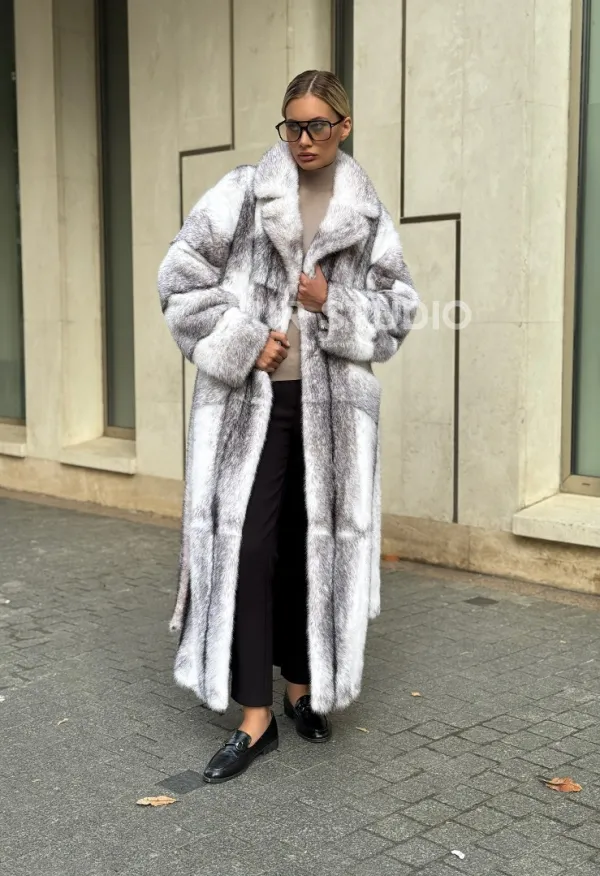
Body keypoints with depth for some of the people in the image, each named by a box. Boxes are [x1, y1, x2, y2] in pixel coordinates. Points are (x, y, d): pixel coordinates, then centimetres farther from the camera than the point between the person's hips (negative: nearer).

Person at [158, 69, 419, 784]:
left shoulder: (367, 215, 8)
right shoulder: (241, 193, 2)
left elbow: (398, 308, 10)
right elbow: (183, 275, 0)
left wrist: (334, 308, -8)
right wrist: (241, 344, -9)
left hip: (331, 403, 2)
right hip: (251, 397, -2)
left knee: (314, 544, 9)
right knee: (248, 546, -6)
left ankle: (304, 687, 27)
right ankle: (255, 717, 4)